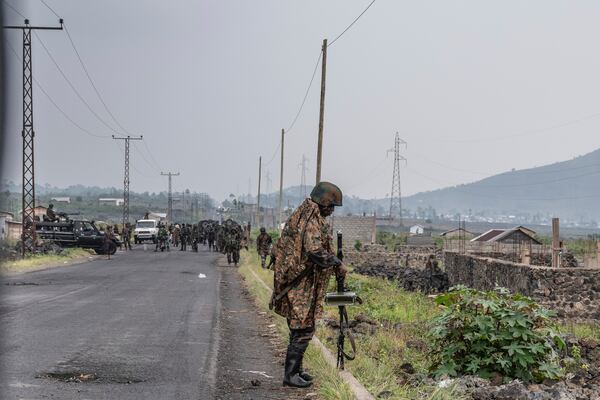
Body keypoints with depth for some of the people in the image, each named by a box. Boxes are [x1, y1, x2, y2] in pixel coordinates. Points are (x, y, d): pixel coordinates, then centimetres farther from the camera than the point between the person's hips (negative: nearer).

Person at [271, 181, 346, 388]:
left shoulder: (301, 216, 15)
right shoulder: (312, 221, -18)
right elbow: (315, 251, -28)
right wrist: (337, 264, -15)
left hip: (294, 282, 10)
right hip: (302, 286, -10)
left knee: (301, 329, 18)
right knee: (303, 330, -4)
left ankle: (295, 370, 26)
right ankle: (291, 375, 0)